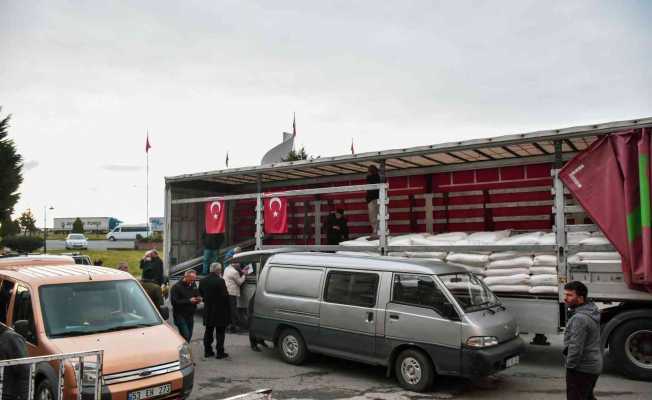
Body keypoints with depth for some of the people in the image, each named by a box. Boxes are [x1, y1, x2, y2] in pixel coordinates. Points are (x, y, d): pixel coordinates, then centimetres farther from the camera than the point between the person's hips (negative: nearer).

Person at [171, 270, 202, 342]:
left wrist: (198, 299, -2)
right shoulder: (176, 287, -11)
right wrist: (189, 301, -23)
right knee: (185, 335, -15)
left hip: (190, 315, 6)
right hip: (180, 315, -6)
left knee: (189, 336, 8)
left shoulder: (193, 285, 10)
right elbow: (174, 301, -18)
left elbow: (197, 295, 23)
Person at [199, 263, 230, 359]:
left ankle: (207, 351, 23)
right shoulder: (220, 281, -21)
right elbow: (225, 296, -19)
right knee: (220, 332, 4)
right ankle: (220, 352, 6)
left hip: (208, 311, 6)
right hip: (219, 311, -6)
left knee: (208, 332, 17)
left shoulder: (202, 281, 1)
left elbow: (201, 294, 11)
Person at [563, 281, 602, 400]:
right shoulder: (591, 312, 8)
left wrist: (570, 366, -15)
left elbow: (575, 347, -26)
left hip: (582, 369, -10)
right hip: (593, 366, 10)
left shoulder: (580, 318, -26)